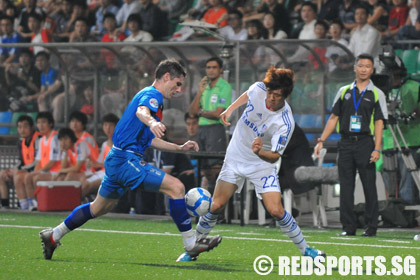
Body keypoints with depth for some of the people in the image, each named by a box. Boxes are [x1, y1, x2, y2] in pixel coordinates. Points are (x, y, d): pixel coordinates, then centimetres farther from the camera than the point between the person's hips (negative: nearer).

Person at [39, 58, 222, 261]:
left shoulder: (150, 95, 22)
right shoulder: (152, 95, -9)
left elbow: (149, 139, 30)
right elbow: (142, 111, -35)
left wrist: (179, 148, 27)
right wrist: (152, 122, -57)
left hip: (117, 160, 11)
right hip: (127, 159, -11)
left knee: (99, 208, 25)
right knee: (176, 187, -17)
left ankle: (53, 235, 35)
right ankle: (191, 244, -14)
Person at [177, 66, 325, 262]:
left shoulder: (285, 123, -29)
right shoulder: (258, 89, -17)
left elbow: (274, 156, -29)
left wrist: (259, 152, -48)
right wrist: (230, 109, 13)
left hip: (262, 164, -3)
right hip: (236, 157, 4)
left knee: (276, 211, -16)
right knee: (216, 206, -1)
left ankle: (305, 250, 1)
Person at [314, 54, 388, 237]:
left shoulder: (377, 94, 3)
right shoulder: (344, 91, 12)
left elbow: (379, 123, -1)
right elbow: (334, 118, 14)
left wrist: (377, 149, -10)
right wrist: (321, 141, 8)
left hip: (365, 143, -3)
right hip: (346, 143, 3)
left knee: (369, 186, -3)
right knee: (346, 187, 1)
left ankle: (371, 227, 3)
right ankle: (348, 227, 5)